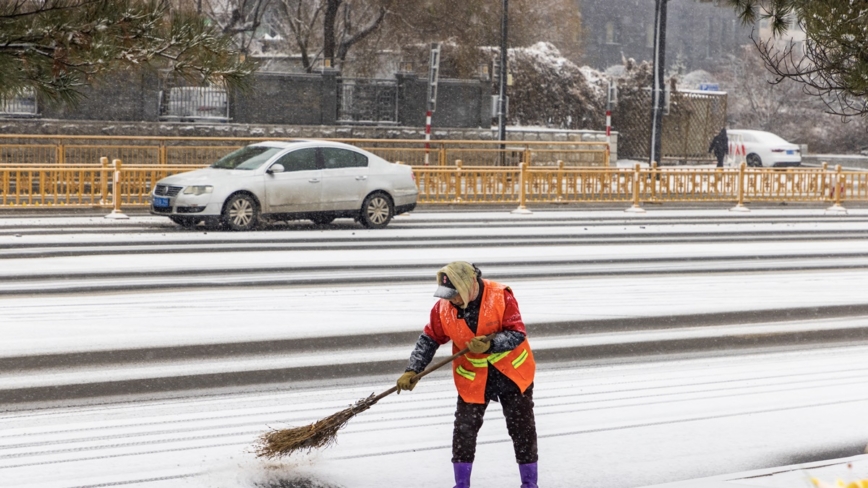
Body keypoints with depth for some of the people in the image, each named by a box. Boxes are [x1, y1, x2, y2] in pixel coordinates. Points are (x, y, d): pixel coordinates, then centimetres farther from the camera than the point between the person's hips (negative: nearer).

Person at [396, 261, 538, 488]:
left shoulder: (501, 297, -21)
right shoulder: (443, 308, -12)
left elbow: (517, 334, -21)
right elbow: (429, 339, -1)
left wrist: (491, 344, -36)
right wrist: (412, 371, -9)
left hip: (512, 373, -2)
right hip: (472, 378, 2)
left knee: (523, 430, 7)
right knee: (464, 430, -3)